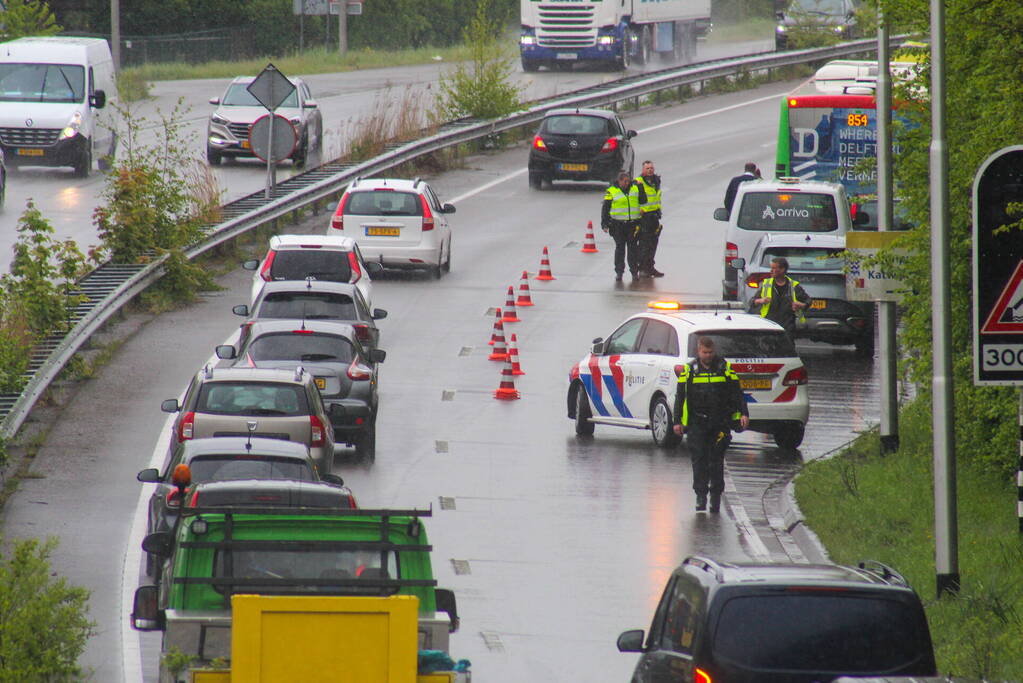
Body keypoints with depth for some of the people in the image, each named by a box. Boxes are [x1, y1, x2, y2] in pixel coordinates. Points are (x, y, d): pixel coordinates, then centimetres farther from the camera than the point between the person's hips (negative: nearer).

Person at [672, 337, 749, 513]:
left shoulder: (725, 368, 6)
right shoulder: (689, 370, 6)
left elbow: (737, 393, 7)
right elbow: (680, 397, 8)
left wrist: (744, 413, -5)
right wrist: (678, 421, 2)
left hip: (720, 423, 0)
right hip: (697, 423, 0)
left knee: (716, 460, 3)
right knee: (699, 459, -4)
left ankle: (716, 495, 11)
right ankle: (701, 495, 0)